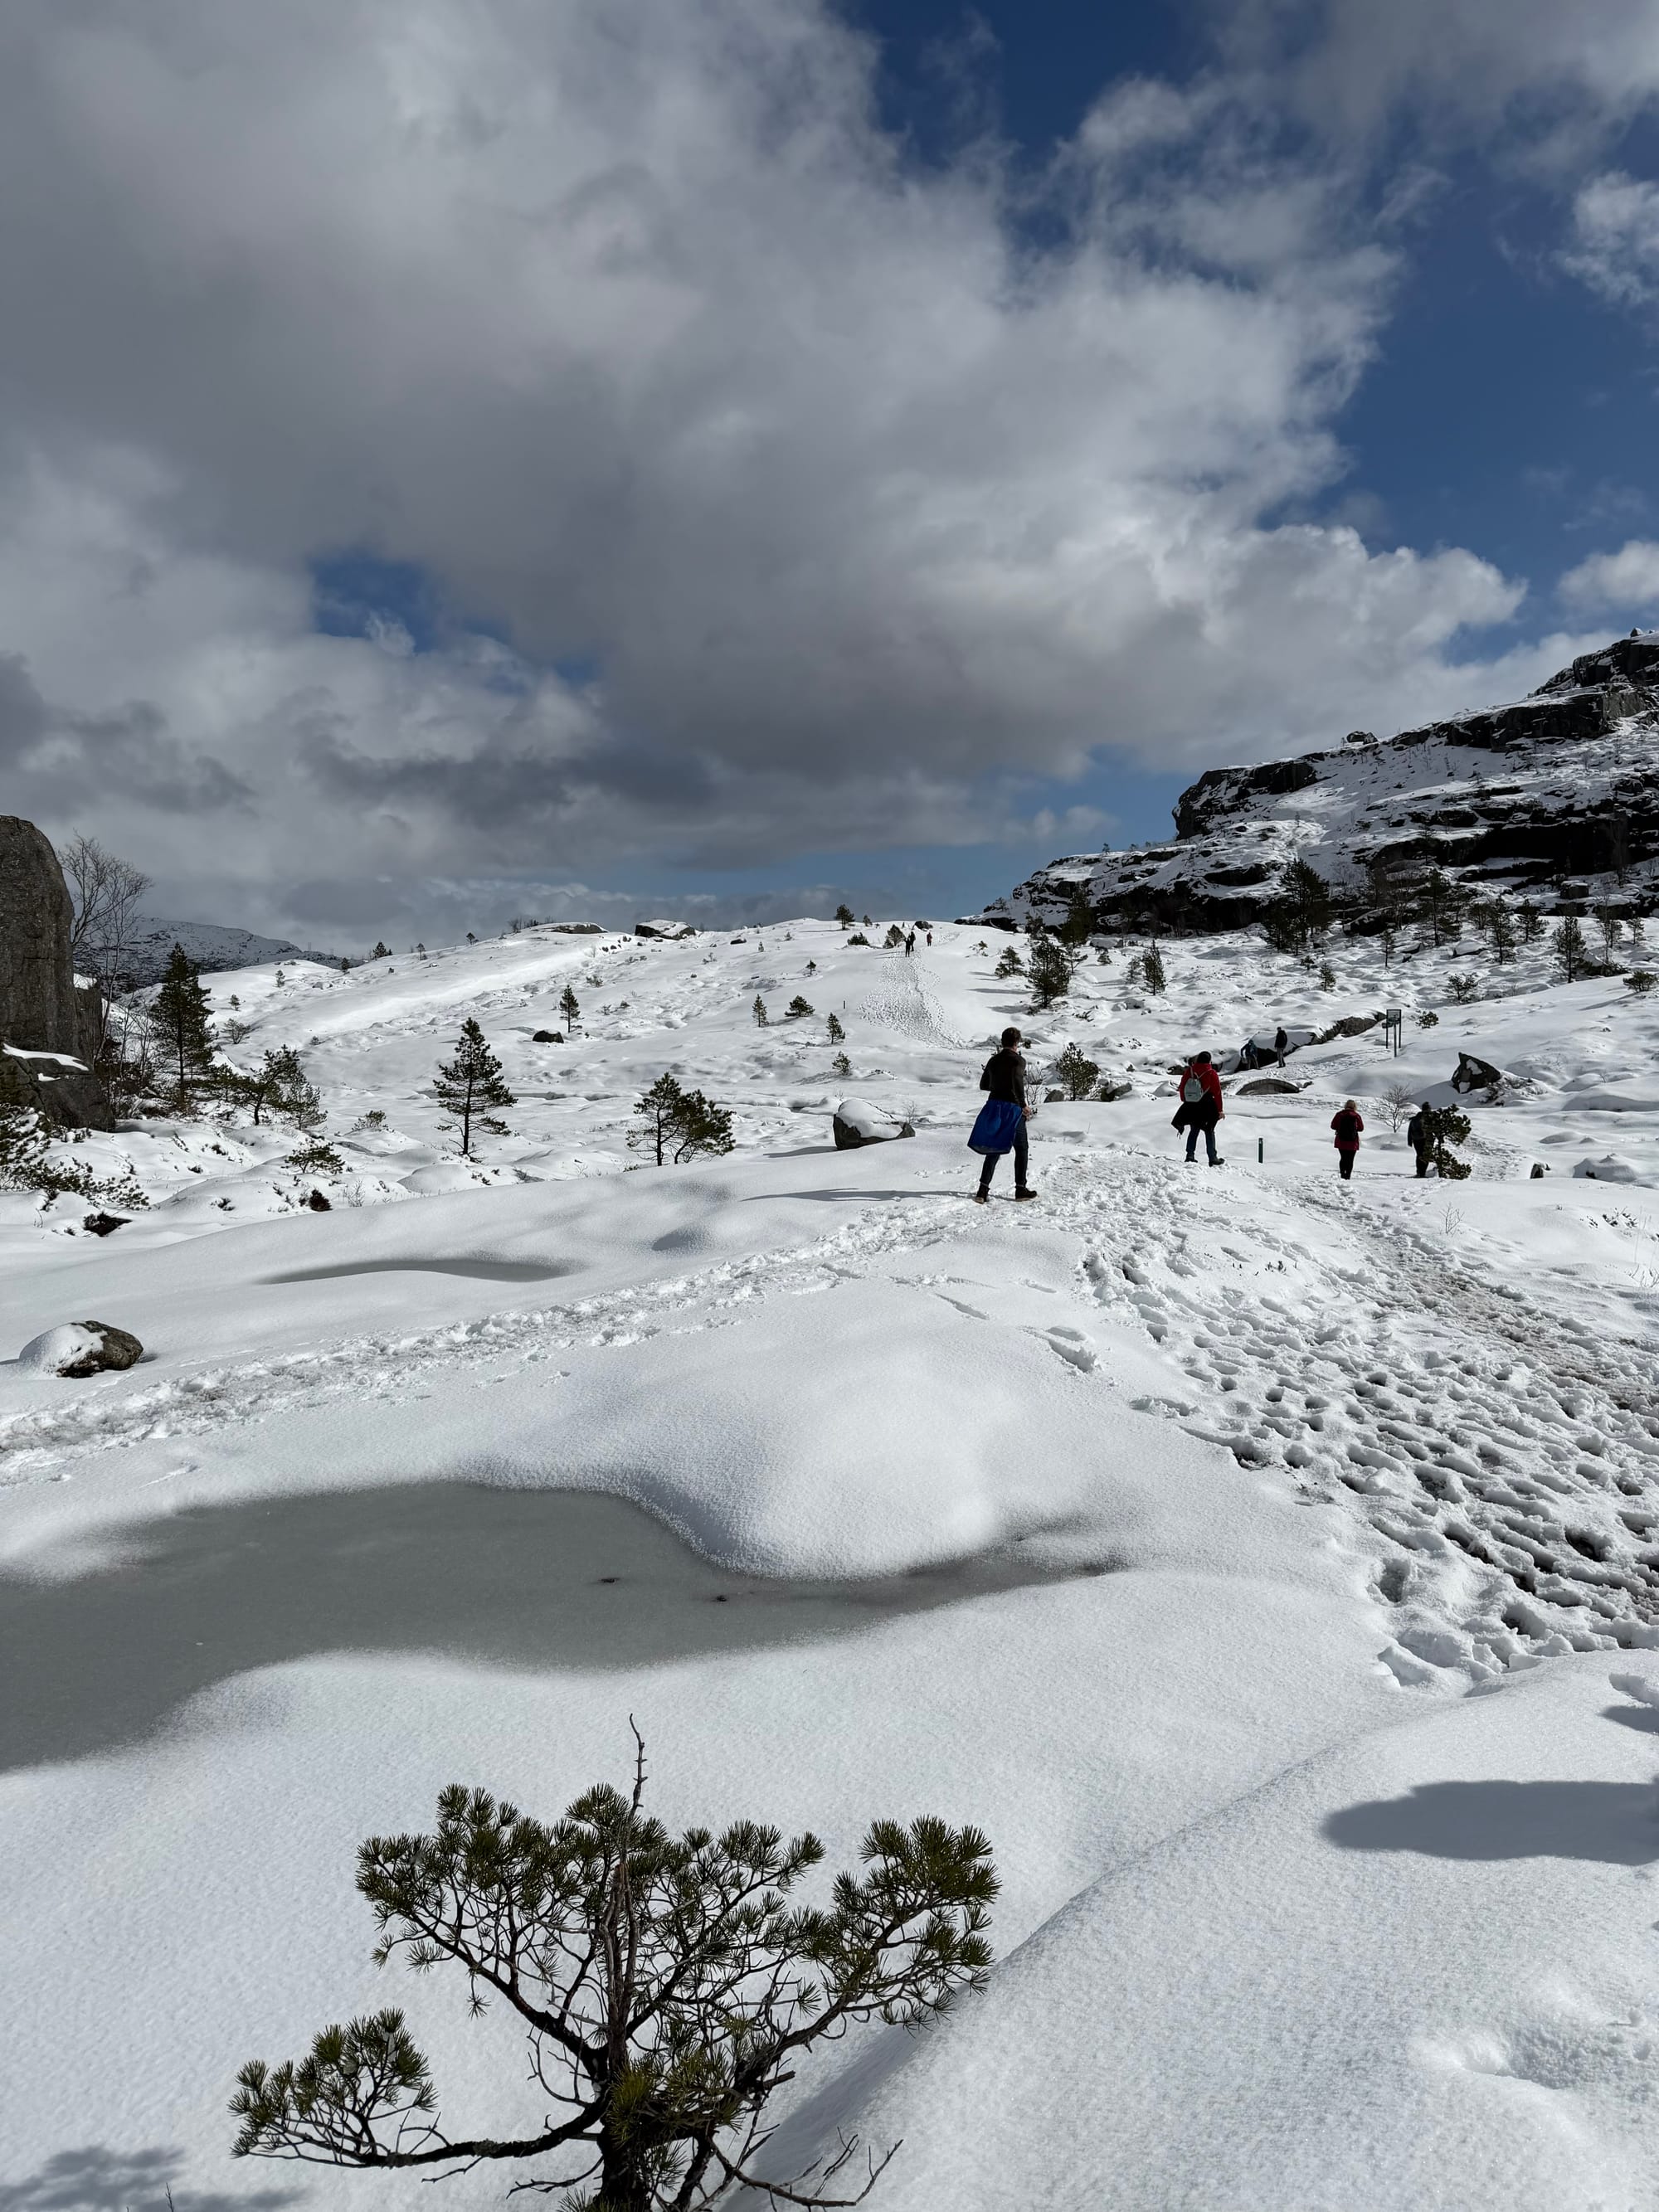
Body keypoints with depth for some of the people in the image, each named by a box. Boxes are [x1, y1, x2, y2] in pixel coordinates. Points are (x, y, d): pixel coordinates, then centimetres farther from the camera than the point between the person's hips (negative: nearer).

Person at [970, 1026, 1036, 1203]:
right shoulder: (1018, 1060, -8)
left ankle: (983, 1190, -1)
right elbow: (1017, 1081, -23)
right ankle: (1020, 1188, 12)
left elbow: (983, 1085, 17)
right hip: (1012, 1109, -6)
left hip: (993, 1106, 6)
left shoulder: (993, 1061, 10)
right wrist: (1023, 1105, -15)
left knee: (994, 1150, 9)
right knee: (1021, 1149, 10)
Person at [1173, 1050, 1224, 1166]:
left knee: (1194, 1131, 17)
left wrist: (1186, 1102, 20)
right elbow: (1217, 1093, -9)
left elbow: (1182, 1088, 6)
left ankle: (1190, 1155, 10)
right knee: (1209, 1132, 7)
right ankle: (1213, 1159, 7)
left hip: (1191, 1108, 3)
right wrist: (1220, 1110, -2)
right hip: (1207, 1109, -3)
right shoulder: (1211, 1074, -12)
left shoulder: (1188, 1071, -1)